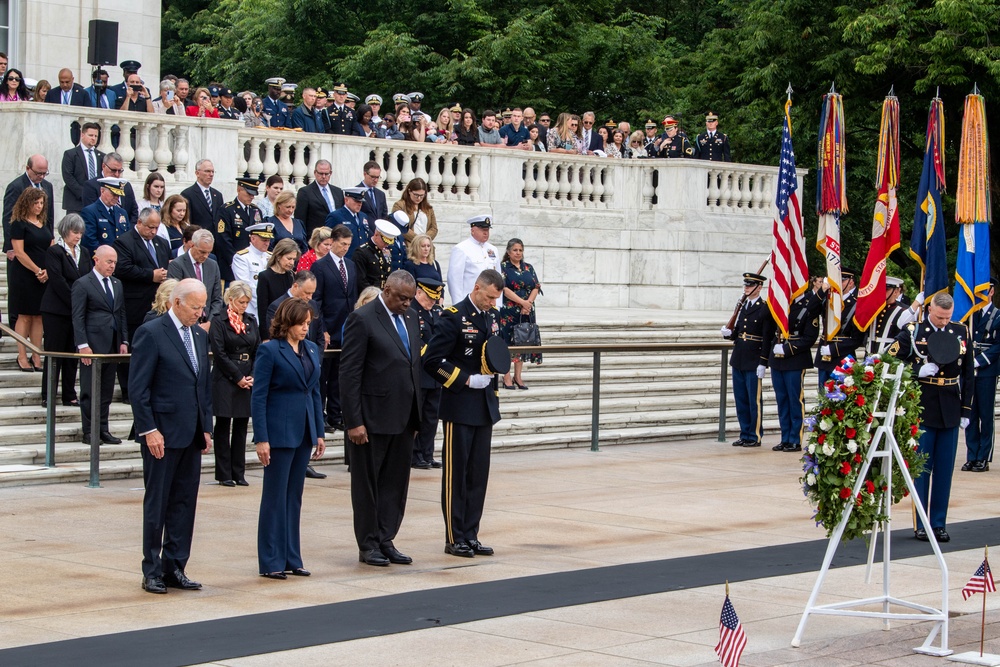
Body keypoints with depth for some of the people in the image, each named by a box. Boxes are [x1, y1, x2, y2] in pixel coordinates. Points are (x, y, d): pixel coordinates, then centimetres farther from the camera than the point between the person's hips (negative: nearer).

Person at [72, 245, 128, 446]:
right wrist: (83, 345, -14)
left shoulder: (117, 284, 16)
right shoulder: (82, 284, -4)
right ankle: (89, 432, 4)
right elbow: (78, 318, -8)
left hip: (112, 346, 6)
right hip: (92, 345, -6)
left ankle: (103, 430, 14)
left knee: (107, 391, 8)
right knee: (90, 391, -1)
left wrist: (124, 341, 9)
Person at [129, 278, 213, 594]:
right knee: (157, 504, 1)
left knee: (185, 504, 8)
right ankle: (152, 571, 9)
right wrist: (149, 431, -16)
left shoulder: (200, 335, 13)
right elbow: (138, 387, -12)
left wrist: (206, 427, 12)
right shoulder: (151, 333, -9)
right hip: (162, 434, -7)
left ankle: (175, 567, 15)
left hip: (191, 436, 7)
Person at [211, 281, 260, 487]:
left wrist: (253, 376, -4)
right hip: (225, 381, -5)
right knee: (223, 427, 0)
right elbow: (219, 353, -10)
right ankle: (224, 474, 4)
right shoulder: (219, 322, -4)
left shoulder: (251, 321, 12)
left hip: (248, 381, 5)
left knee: (241, 427, 7)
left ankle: (239, 472, 12)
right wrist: (238, 377, -11)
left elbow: (258, 351, 10)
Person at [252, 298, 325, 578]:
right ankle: (271, 562, 5)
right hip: (279, 432, -6)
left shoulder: (312, 350, 10)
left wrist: (319, 433, 11)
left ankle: (291, 558, 16)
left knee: (294, 497, 11)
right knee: (275, 497, -1)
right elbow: (258, 397, -10)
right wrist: (261, 439, -15)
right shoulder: (269, 350, -9)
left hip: (303, 433, 6)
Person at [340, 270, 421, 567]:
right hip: (373, 418, -7)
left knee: (396, 483, 10)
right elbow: (349, 374, -13)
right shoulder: (362, 319, -11)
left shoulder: (409, 320, 12)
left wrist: (416, 414, 11)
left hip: (403, 418, 7)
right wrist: (354, 421, -17)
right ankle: (368, 545, 12)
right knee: (368, 484, 4)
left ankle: (385, 541, 18)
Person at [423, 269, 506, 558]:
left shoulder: (491, 317, 11)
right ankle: (454, 538, 6)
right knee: (456, 474, 0)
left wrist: (492, 373, 2)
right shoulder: (454, 317, -11)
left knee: (479, 474, 9)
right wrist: (466, 380, -16)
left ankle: (471, 535, 15)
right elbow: (432, 360, -16)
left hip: (485, 407, 7)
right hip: (460, 407, -7)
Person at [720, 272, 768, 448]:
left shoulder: (764, 308, -9)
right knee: (741, 400, 11)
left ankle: (755, 436, 7)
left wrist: (763, 362, -15)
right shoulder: (742, 306, 14)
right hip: (738, 360, 7)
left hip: (753, 361, -7)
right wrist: (729, 333, -2)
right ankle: (745, 435, 19)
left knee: (754, 401, 0)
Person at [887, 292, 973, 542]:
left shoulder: (962, 333, 5)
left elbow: (969, 374, 9)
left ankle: (939, 523, 13)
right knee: (921, 468, 1)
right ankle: (921, 524, 7)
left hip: (950, 411, 3)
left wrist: (966, 410, 5)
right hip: (922, 411, -3)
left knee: (945, 470, 6)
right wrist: (919, 371, -18)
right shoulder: (912, 332, -4)